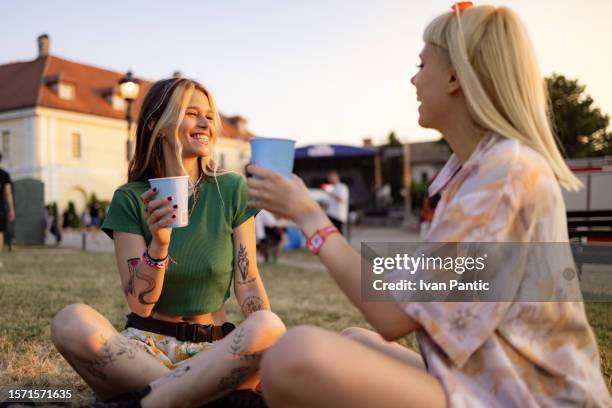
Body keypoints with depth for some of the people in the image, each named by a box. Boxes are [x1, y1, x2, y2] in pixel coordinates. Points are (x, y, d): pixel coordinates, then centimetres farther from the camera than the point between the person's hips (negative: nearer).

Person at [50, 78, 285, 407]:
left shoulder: (232, 189, 0)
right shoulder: (130, 200, -2)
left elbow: (247, 282, -1)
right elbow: (140, 305, -7)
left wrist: (271, 345, -15)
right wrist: (158, 244, -25)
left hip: (216, 349, 0)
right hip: (144, 346, 0)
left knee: (269, 327, -32)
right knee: (72, 321, -30)